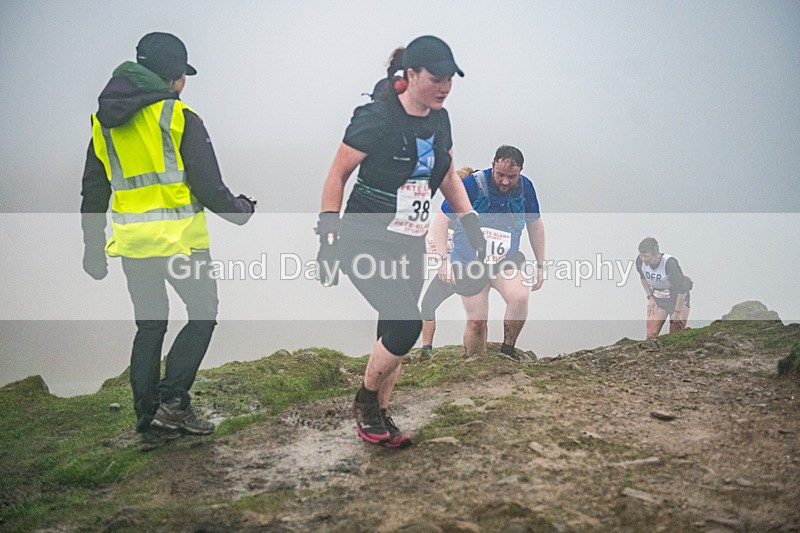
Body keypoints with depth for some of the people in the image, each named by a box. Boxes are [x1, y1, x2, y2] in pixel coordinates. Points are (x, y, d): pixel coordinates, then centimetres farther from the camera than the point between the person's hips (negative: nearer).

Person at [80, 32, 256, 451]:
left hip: (132, 244, 6)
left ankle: (150, 423, 17)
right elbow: (208, 187, -10)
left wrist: (93, 249, 21)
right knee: (203, 314, 10)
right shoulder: (180, 119, -10)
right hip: (180, 240, -6)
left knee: (149, 327, 15)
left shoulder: (103, 124, 10)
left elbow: (92, 193, 14)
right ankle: (172, 401, -1)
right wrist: (240, 210, 9)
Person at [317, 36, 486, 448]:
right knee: (406, 325, -18)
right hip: (365, 242, -7)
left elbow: (447, 174, 20)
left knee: (394, 335, 8)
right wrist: (329, 236, -12)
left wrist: (469, 220, 11)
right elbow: (337, 176, -10)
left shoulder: (439, 120, 5)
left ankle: (380, 416, 24)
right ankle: (365, 401, 6)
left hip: (409, 246, 7)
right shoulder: (376, 119, -17)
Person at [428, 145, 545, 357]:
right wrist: (443, 260, -20)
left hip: (506, 262, 2)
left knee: (520, 297, -28)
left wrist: (540, 264, 12)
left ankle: (507, 351, -10)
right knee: (477, 322, -2)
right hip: (469, 264, -2)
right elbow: (440, 221, -11)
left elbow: (535, 225, 12)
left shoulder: (525, 188, -4)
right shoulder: (473, 185, -15)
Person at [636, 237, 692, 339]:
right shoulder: (640, 261, -13)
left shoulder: (669, 263, -30)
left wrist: (677, 312, -18)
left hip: (678, 300, -5)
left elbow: (682, 289, -22)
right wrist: (650, 297, 5)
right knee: (651, 336, -5)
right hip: (657, 300, 5)